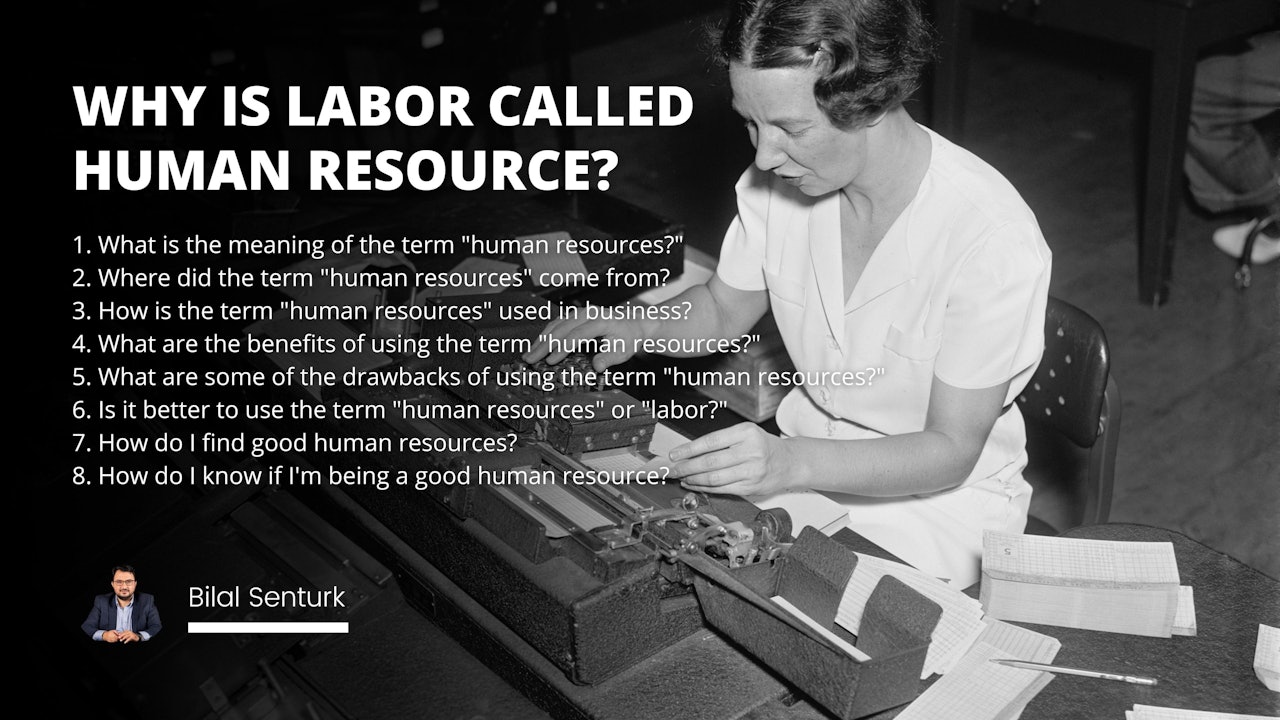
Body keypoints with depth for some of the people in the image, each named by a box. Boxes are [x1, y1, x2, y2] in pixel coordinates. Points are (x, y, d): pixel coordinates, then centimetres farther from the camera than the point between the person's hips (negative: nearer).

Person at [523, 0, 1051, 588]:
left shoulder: (993, 241, -28)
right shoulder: (778, 181, -10)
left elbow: (950, 450, -21)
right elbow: (724, 307, 9)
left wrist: (793, 462, -36)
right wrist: (638, 327, -13)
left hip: (939, 492, -5)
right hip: (801, 456, 5)